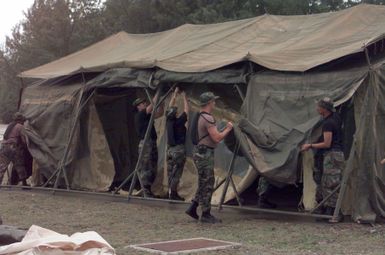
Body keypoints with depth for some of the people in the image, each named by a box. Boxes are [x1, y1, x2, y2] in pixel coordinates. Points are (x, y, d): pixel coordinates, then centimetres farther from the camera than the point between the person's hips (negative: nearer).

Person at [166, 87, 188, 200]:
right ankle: (173, 193, -6)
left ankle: (171, 192, 12)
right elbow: (186, 110, -4)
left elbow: (170, 107, 13)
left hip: (170, 149, 7)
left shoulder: (168, 120, 1)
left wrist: (175, 94, 16)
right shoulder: (179, 122, -14)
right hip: (179, 149, -7)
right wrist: (184, 97, 5)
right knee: (176, 173, -5)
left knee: (170, 172, 9)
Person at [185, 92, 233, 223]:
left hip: (203, 154, 10)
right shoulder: (208, 118, -17)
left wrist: (224, 129, 17)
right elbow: (217, 138, -21)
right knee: (207, 185, -3)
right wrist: (228, 129, -6)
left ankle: (192, 209, 18)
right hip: (205, 154, -10)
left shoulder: (202, 117, 15)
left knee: (204, 184, 16)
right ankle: (206, 215, 3)